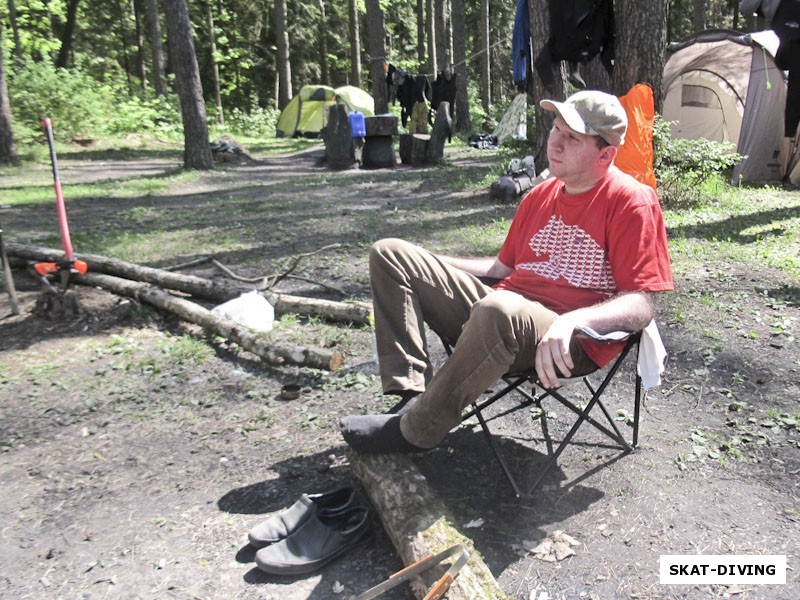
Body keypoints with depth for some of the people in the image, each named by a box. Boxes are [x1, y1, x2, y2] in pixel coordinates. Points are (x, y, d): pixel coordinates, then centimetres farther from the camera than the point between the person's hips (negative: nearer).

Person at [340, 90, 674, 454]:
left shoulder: (632, 201, -5)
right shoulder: (540, 197, 16)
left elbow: (641, 304, -12)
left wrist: (572, 321, -30)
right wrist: (428, 265, 18)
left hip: (574, 341, -7)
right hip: (507, 307, 8)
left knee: (497, 310, -43)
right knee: (390, 253, 2)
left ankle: (415, 430, -18)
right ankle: (412, 394, -15)